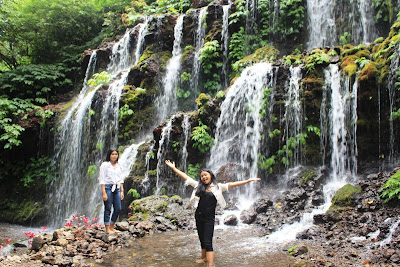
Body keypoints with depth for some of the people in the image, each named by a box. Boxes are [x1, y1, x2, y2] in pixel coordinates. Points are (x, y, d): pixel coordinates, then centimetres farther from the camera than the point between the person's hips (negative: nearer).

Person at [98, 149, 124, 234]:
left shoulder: (118, 166, 13)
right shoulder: (105, 165, -4)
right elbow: (102, 179, -8)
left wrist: (122, 191, 9)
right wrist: (104, 193, -15)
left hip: (117, 188, 6)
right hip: (108, 187, -6)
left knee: (118, 209, 5)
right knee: (108, 209, -1)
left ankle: (112, 227, 18)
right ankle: (107, 229, 8)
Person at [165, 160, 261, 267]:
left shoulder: (218, 187, -1)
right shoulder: (198, 185, 6)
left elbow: (231, 184, -6)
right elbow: (185, 177, 7)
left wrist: (248, 180, -11)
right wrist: (173, 168, 6)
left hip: (209, 218, -4)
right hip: (199, 216, 4)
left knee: (207, 242, -11)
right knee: (202, 240, 17)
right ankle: (204, 258, 36)